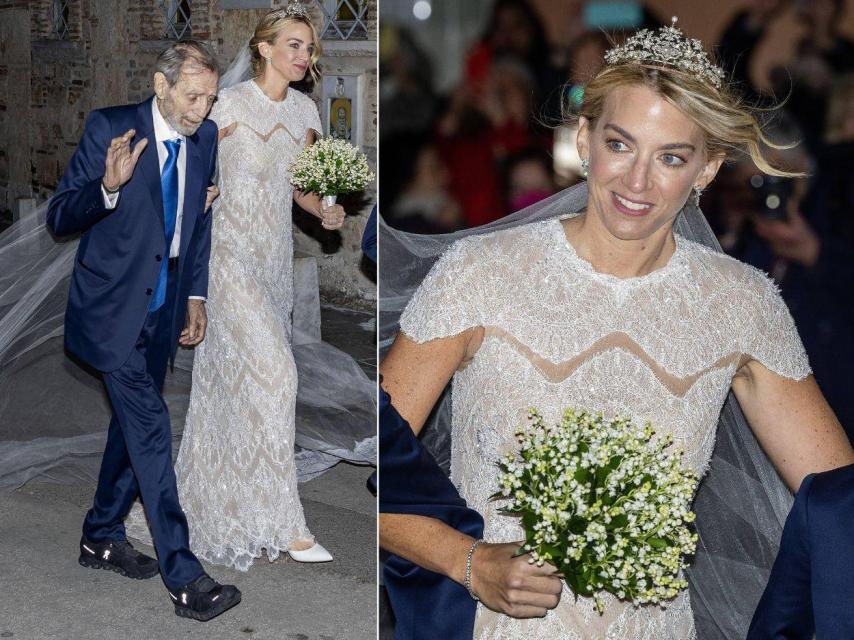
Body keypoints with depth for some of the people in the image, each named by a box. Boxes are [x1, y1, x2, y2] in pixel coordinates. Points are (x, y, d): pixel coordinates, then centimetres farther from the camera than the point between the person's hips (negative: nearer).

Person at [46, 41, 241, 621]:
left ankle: (102, 539, 35)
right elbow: (59, 218, -14)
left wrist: (196, 296, 11)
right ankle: (184, 578, -9)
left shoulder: (205, 139, 2)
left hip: (164, 310, 7)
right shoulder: (109, 129, -15)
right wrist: (108, 187, -33)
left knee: (133, 424, 17)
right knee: (151, 430, -11)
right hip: (115, 309, -6)